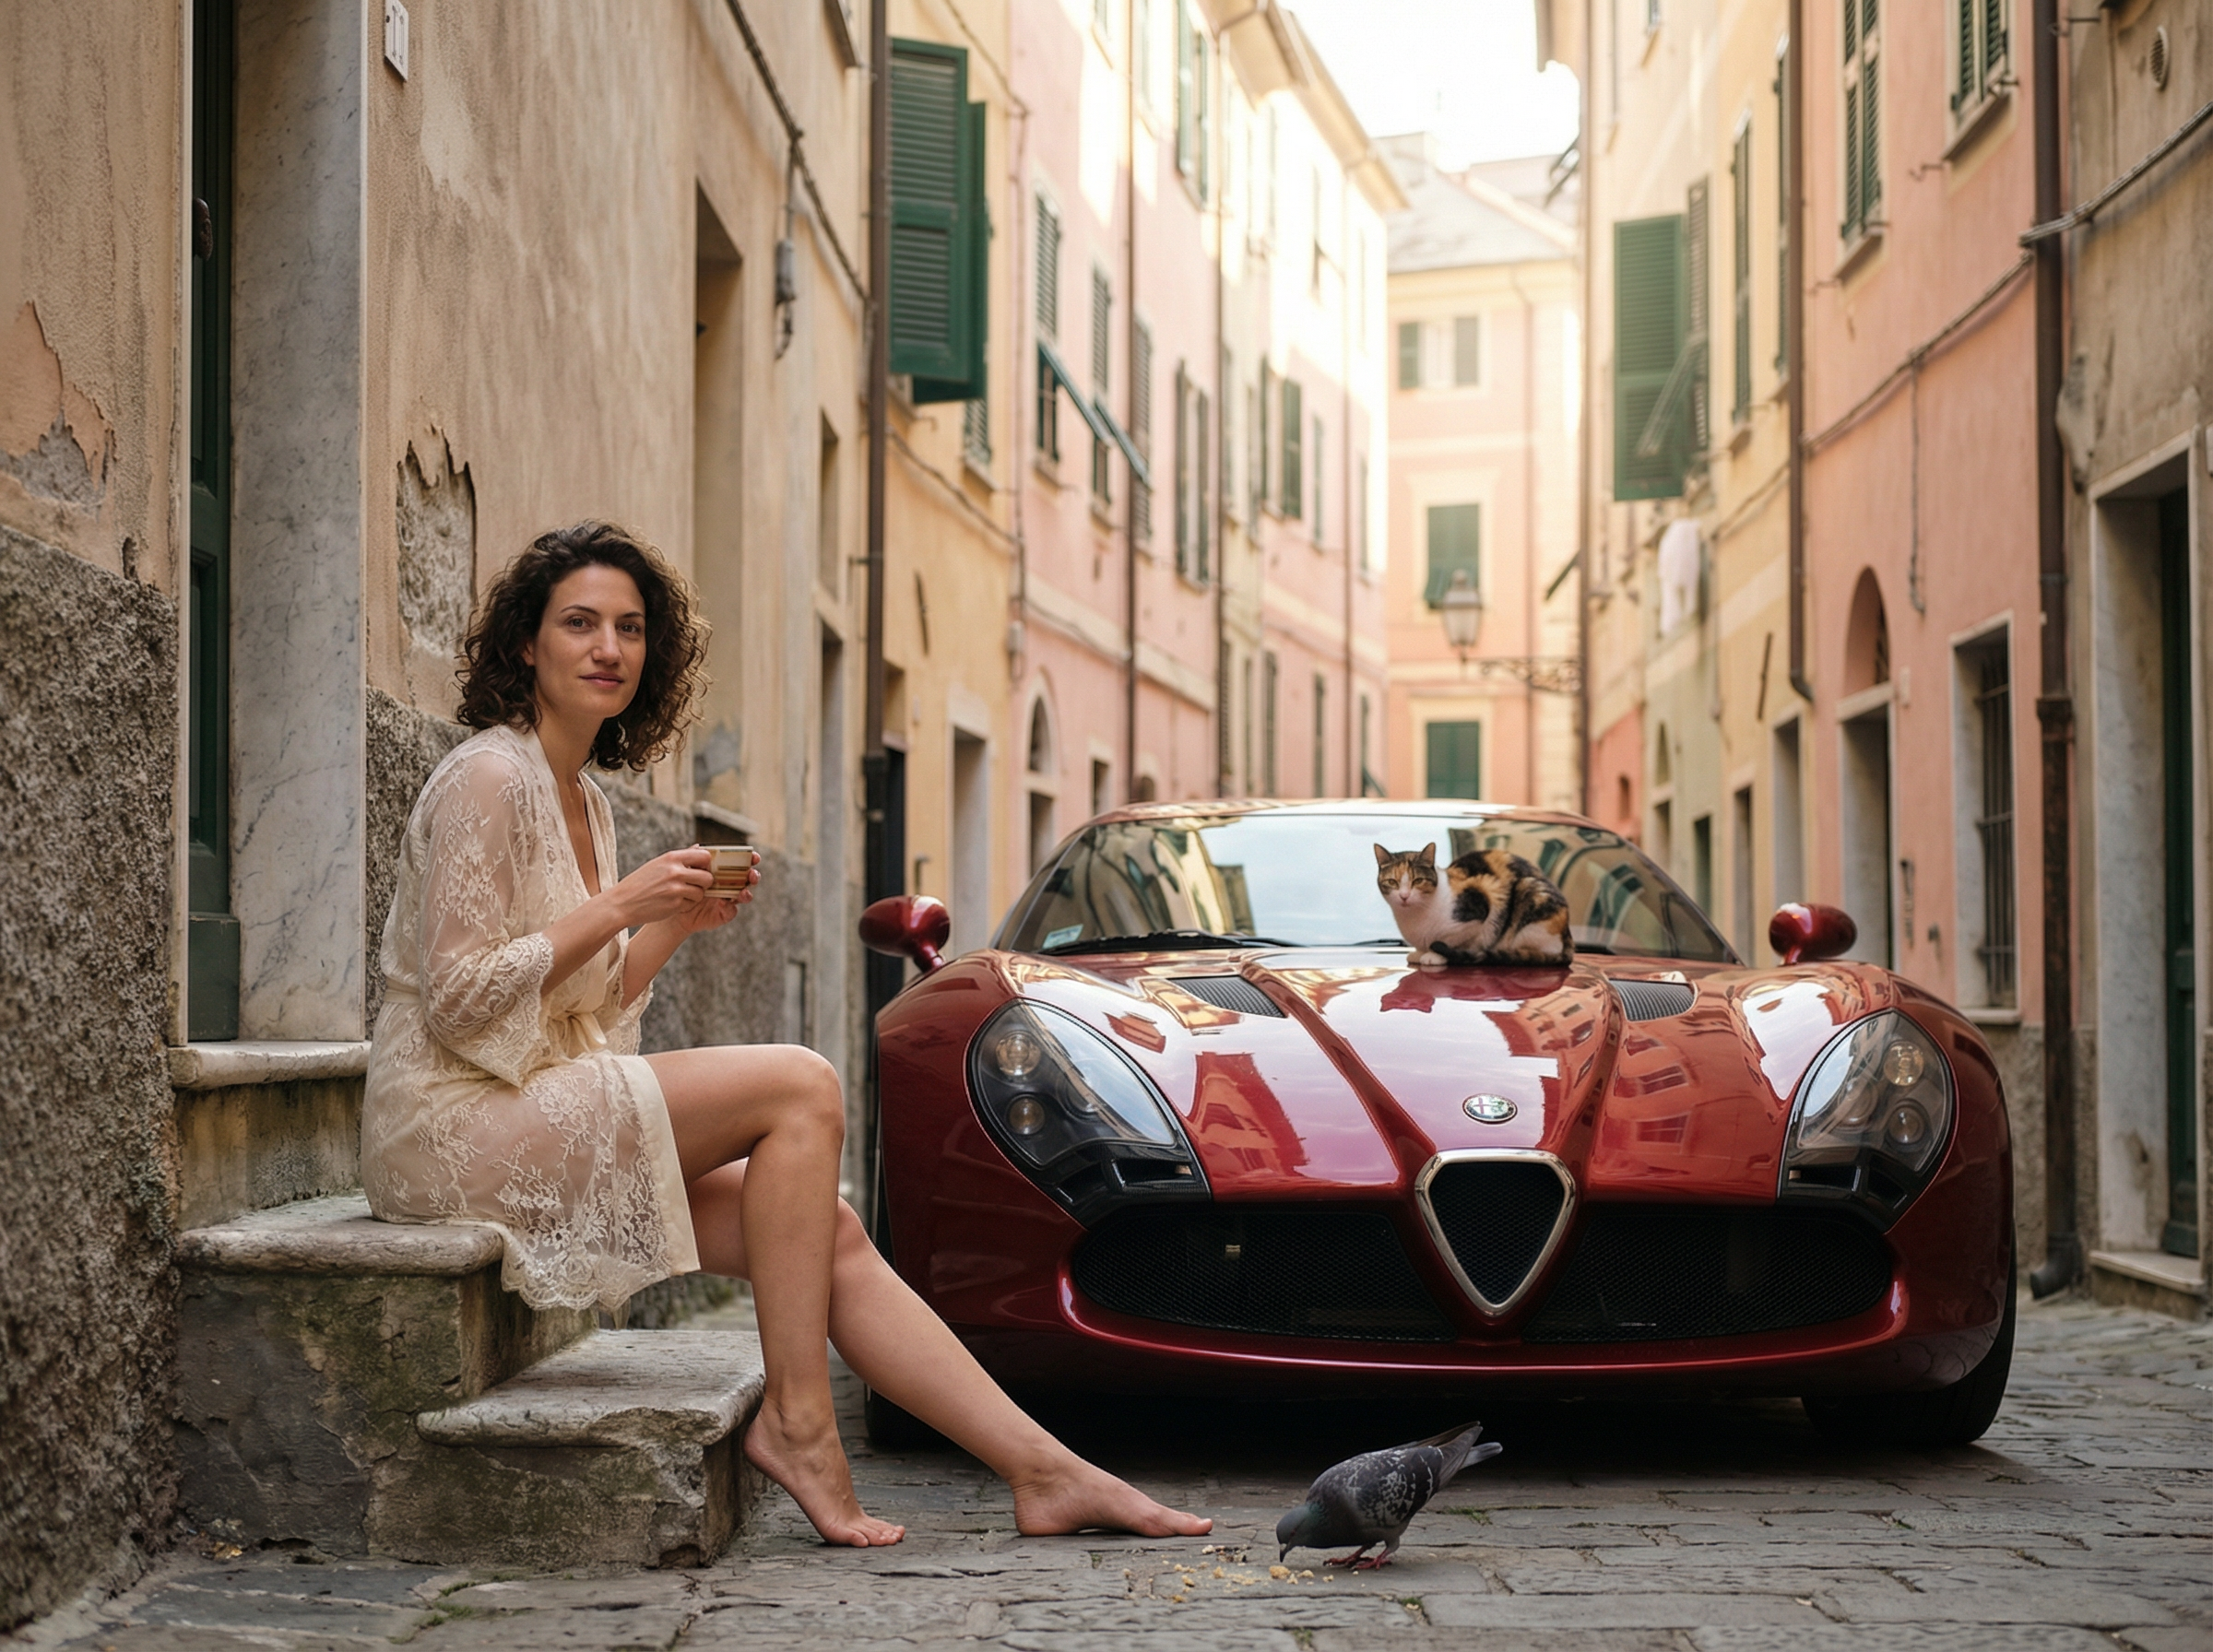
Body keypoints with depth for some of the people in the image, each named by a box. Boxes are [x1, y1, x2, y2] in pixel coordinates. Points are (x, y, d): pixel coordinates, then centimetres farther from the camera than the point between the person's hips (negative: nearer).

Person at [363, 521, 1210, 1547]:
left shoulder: (584, 799, 17)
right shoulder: (488, 778, -11)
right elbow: (456, 1002, -18)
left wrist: (672, 927, 3)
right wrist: (621, 906, -17)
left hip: (541, 1104, 8)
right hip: (453, 1125, -8)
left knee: (831, 1232, -6)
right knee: (801, 1089, -19)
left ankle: (1045, 1472, -5)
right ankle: (795, 1421, -16)